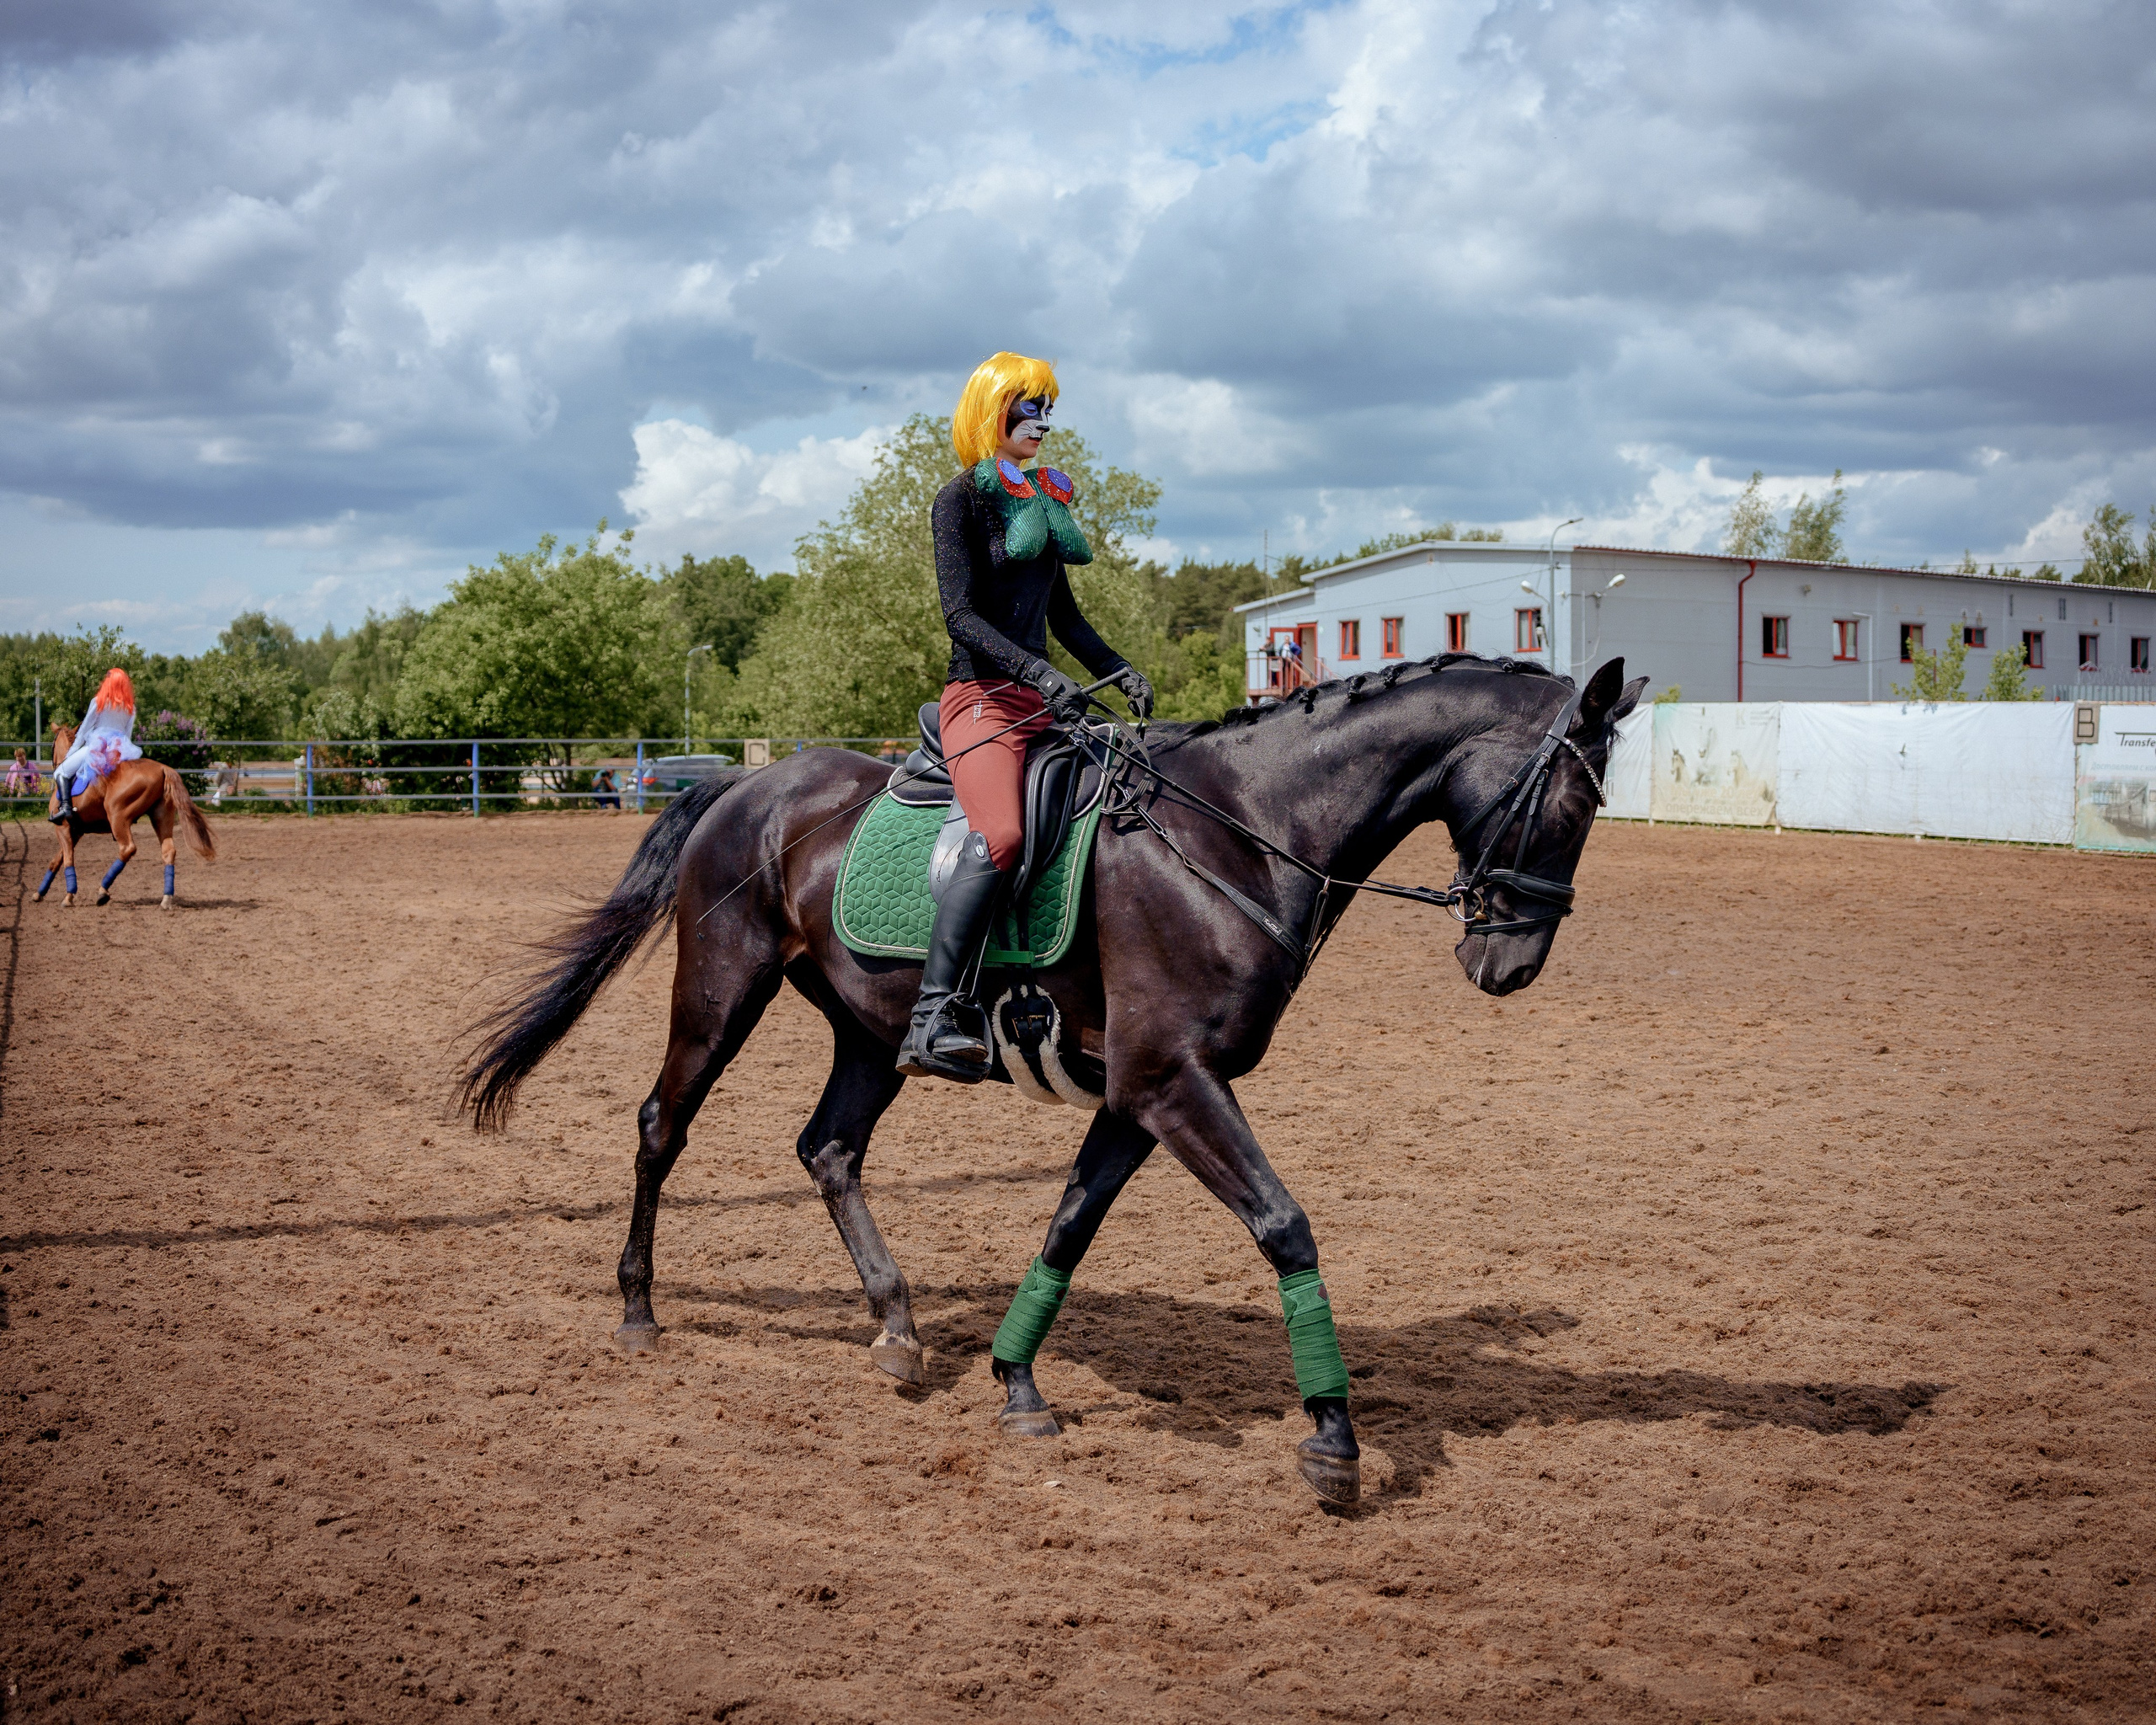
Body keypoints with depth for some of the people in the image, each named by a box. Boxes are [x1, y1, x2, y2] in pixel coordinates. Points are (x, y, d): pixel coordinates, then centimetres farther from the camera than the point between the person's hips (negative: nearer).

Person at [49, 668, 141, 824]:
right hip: (121, 747, 4)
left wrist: (70, 753, 11)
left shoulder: (98, 702, 1)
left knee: (61, 772, 3)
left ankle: (65, 806, -20)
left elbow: (84, 730, 4)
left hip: (97, 746, -4)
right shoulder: (130, 707, 11)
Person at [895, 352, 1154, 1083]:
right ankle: (931, 1022, -35)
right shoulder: (961, 499, -2)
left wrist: (1120, 671, 11)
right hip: (982, 697, -8)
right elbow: (960, 612, -13)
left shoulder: (1044, 500, 21)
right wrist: (1042, 675, -24)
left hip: (1043, 698, 9)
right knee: (1000, 836, -32)